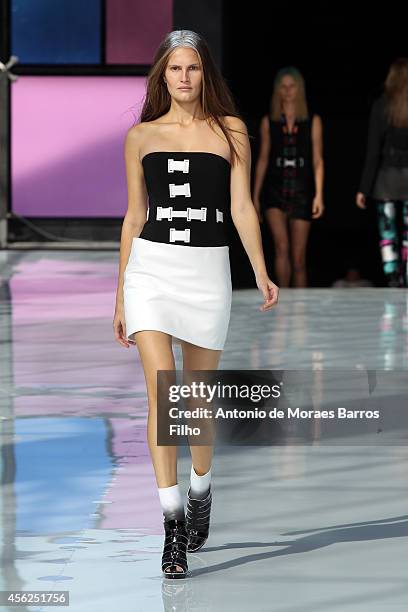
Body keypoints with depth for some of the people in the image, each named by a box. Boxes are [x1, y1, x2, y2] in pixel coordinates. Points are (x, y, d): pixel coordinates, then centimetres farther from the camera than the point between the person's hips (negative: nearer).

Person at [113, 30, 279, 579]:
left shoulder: (230, 132, 5)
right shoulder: (142, 136, 8)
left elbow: (242, 208, 1)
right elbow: (134, 216, 12)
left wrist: (261, 273, -14)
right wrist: (120, 297, 12)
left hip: (207, 270, 0)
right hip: (151, 266, 0)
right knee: (161, 393, -12)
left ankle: (200, 493, 35)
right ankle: (173, 523, -13)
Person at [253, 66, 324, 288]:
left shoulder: (313, 122, 6)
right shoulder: (268, 122, 8)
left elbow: (317, 160, 3)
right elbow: (263, 159, 11)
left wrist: (319, 195, -6)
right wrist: (255, 196, 8)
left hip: (301, 190, 0)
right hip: (275, 189, 0)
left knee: (298, 257, 3)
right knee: (281, 247, -19)